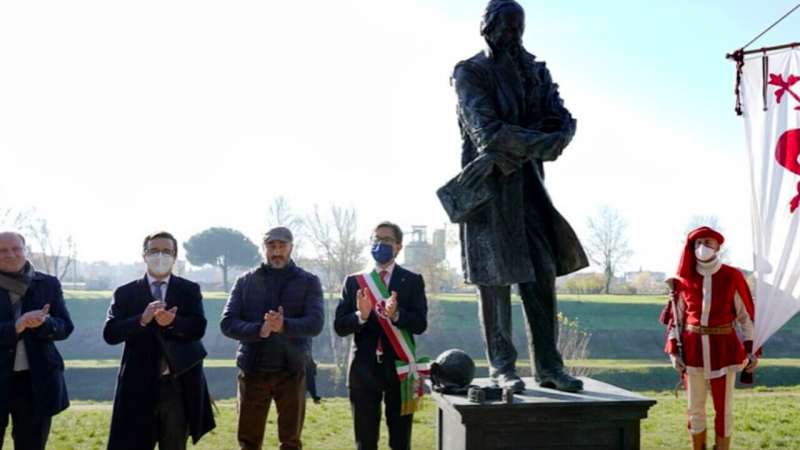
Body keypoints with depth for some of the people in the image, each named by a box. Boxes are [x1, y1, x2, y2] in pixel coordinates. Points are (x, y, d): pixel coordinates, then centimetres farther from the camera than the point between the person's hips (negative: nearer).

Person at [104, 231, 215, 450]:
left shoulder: (190, 290, 6)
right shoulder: (125, 293, 4)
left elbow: (198, 328, -8)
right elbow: (110, 334, -6)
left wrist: (173, 322, -27)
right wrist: (143, 319, -22)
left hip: (178, 385, 1)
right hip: (139, 385, -1)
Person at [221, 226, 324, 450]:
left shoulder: (309, 282, 2)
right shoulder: (245, 281, 6)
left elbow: (315, 323, -11)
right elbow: (227, 323, -3)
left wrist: (284, 325, -29)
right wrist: (259, 330, -21)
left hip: (291, 371, -1)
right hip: (253, 371, 1)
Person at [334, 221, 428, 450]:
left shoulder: (412, 281, 3)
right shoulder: (354, 281, 6)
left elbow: (420, 324, -8)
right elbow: (339, 326, 0)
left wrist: (396, 315, -27)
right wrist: (360, 316, -20)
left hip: (399, 368, -1)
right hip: (364, 369, 1)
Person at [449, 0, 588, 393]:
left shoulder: (536, 71, 13)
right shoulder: (470, 73, -2)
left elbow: (564, 123, 0)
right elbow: (488, 131, -16)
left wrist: (513, 150, -14)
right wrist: (541, 142, -18)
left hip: (527, 183, 5)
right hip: (488, 185, -5)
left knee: (542, 274, 1)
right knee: (495, 278, -4)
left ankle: (548, 366, 5)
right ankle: (502, 367, 3)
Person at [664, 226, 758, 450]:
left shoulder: (732, 277, -5)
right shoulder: (684, 280, 1)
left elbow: (746, 315, 1)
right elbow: (676, 317, 7)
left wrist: (750, 350, -2)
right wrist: (673, 351, -1)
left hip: (724, 349, -2)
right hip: (693, 350, 2)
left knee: (724, 408, 4)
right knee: (695, 409, 8)